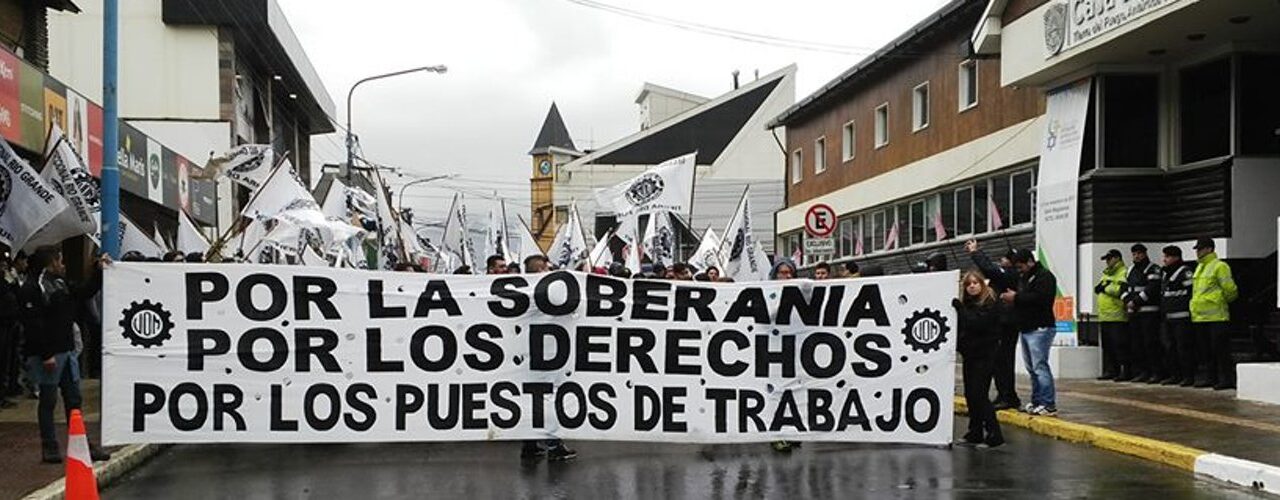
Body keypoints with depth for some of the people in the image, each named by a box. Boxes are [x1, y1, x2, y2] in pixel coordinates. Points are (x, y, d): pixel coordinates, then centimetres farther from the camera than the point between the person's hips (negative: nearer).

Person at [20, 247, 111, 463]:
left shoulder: (60, 283, 15)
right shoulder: (32, 289, -13)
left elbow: (84, 293, 28)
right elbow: (34, 325, -19)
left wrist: (100, 272, 19)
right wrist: (46, 355, -23)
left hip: (67, 351, 9)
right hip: (48, 355, -9)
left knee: (74, 399, 11)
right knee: (48, 400, 1)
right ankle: (49, 447, 9)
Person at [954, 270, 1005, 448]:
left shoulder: (989, 304, -9)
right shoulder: (966, 303, 12)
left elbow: (975, 323, -22)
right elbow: (961, 326, 13)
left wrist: (959, 307, -18)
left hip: (984, 355, -7)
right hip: (969, 354, 7)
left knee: (979, 395, -12)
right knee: (970, 395, 8)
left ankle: (994, 434, -8)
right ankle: (975, 433, 17)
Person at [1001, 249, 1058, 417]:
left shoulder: (1044, 277, -9)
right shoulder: (1023, 278, 20)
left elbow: (1039, 298, -23)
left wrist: (1016, 298, -17)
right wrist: (1011, 298, 3)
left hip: (1040, 329, -9)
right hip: (1026, 328, 9)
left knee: (1040, 366, -12)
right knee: (1031, 368, 10)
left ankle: (1049, 406, -10)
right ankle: (1037, 402, 15)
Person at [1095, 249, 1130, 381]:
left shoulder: (1123, 273, -7)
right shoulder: (1106, 274, 23)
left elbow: (1122, 290, -21)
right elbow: (1097, 289, 19)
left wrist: (1106, 287, -13)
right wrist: (1100, 287, -3)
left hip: (1117, 317, -9)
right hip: (1104, 316, 9)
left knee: (1120, 345, -10)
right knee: (1107, 346, 11)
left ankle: (1127, 372, -8)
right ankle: (1110, 371, 17)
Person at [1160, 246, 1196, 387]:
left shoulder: (1185, 272, -9)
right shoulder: (1166, 274, 20)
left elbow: (1192, 291, -15)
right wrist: (1163, 310, 20)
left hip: (1182, 318, -10)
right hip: (1168, 318, 10)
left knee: (1184, 347, -8)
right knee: (1169, 348, 11)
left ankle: (1189, 376, -4)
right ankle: (1175, 375, 17)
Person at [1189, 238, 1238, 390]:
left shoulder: (1219, 266, -9)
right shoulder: (1199, 267, 19)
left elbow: (1230, 290, -10)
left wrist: (1221, 302, 4)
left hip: (1216, 316, -9)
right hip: (1199, 317, 9)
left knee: (1220, 349, -6)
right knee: (1205, 350, 11)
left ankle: (1227, 379, -2)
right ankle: (1208, 377, 18)